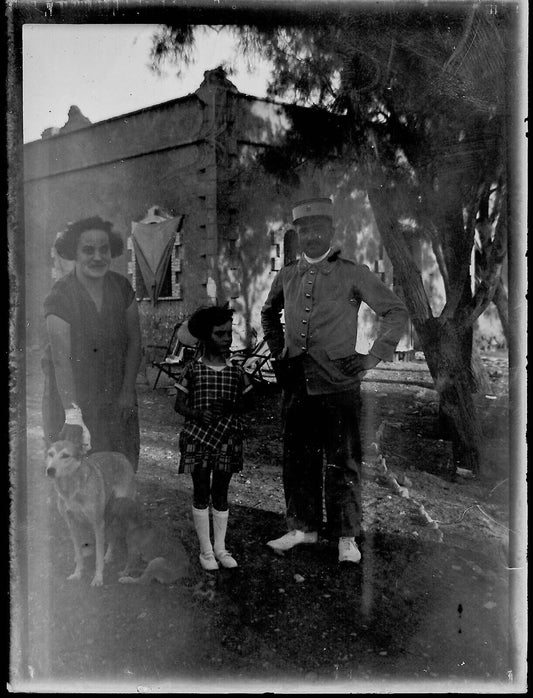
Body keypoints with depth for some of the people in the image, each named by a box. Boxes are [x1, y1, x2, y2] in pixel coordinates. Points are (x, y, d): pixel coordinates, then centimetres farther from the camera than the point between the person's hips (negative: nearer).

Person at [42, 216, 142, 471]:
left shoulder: (121, 287, -3)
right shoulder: (60, 296, -17)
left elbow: (134, 342, 3)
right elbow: (61, 359, -26)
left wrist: (127, 392, -3)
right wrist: (72, 413, -35)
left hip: (116, 398, 4)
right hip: (72, 396, -3)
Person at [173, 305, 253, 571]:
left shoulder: (236, 372, 1)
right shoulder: (192, 369, -4)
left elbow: (245, 404, 7)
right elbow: (179, 404, 0)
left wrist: (230, 407, -14)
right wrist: (197, 414, -19)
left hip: (226, 440, 2)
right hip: (198, 439, -2)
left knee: (221, 494, 11)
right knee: (201, 494, 8)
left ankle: (220, 548, 24)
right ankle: (205, 550, 21)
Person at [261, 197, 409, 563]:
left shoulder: (353, 274, -3)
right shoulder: (286, 276, 9)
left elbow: (397, 311, 0)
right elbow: (269, 313, 28)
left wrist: (374, 356, -4)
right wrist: (278, 350, 17)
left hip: (338, 383, -4)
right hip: (296, 383, 4)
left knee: (343, 462, 3)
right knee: (298, 459, 11)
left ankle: (347, 537, 16)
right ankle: (304, 527, 27)